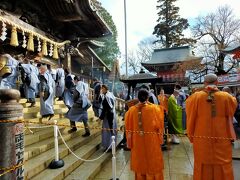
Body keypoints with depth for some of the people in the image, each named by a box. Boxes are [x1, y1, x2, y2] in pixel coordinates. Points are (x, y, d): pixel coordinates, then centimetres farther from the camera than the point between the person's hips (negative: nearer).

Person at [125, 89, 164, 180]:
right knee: (153, 164, 18)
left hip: (137, 142, 2)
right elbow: (159, 125, -8)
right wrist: (160, 139, 5)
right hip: (152, 141, -2)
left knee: (139, 163, 20)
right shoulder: (154, 108, -15)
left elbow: (128, 128, -3)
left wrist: (130, 142, 7)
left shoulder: (131, 110, -10)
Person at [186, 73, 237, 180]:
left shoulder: (195, 97, -10)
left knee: (203, 165, 14)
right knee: (223, 166, 16)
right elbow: (230, 118, 3)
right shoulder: (227, 97, -8)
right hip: (222, 139, 0)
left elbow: (191, 119, -3)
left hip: (202, 138, 0)